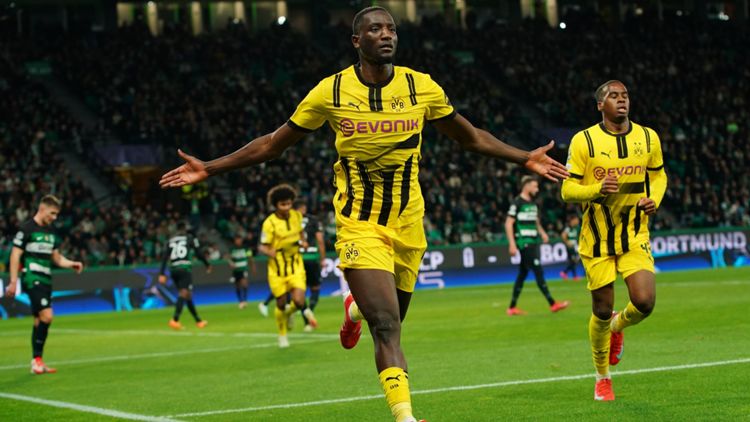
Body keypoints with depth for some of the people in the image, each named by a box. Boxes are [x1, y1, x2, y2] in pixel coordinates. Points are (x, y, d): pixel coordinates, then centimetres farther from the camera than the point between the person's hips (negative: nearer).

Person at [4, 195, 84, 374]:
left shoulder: (51, 232, 17)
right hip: (32, 278, -8)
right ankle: (37, 359, -9)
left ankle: (37, 363, 15)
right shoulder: (26, 229, -5)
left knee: (39, 321, 10)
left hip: (45, 279, 8)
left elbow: (56, 257, 24)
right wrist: (13, 281, -12)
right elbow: (15, 255, -7)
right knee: (46, 316, -18)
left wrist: (72, 264, 6)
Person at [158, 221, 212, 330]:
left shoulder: (171, 240, 15)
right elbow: (199, 253, 5)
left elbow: (165, 257, 6)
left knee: (187, 295, 14)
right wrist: (208, 265, 20)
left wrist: (162, 274, 3)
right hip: (185, 268, -5)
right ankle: (174, 320, -31)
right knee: (184, 294, -13)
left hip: (173, 269, 5)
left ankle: (198, 321, 21)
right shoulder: (190, 238, 5)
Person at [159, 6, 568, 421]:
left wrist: (525, 158, 6)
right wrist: (208, 168, 1)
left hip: (408, 226, 3)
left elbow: (471, 137, 14)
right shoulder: (331, 91, -5)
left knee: (390, 320, 14)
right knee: (388, 327, -18)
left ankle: (356, 308, 49)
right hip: (359, 226, -3)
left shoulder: (422, 87, -1)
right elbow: (273, 144, 5)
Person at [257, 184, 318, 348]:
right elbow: (262, 247, -12)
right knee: (281, 304, 7)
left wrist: (303, 241, -2)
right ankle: (282, 334, 33)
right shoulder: (269, 223, -16)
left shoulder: (297, 215, -1)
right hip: (277, 268, -2)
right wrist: (269, 252, -35)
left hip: (295, 265, 2)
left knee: (298, 301, -15)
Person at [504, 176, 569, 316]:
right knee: (538, 271, -11)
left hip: (533, 242, 9)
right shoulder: (517, 203, -9)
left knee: (522, 274, 10)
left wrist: (542, 233, 6)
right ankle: (552, 304, -12)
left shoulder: (533, 203, 16)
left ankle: (512, 308, 14)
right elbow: (508, 224, -11)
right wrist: (512, 244, -17)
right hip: (524, 242, -9)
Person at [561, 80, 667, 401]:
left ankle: (618, 326, 23)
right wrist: (598, 189, -27)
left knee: (644, 302, -15)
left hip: (635, 235, 2)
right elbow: (567, 189, -8)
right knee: (602, 311, 4)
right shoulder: (583, 141, -9)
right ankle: (602, 377, 28)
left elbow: (658, 174, 17)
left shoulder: (648, 138, 1)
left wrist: (654, 199, -4)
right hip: (597, 238, -2)